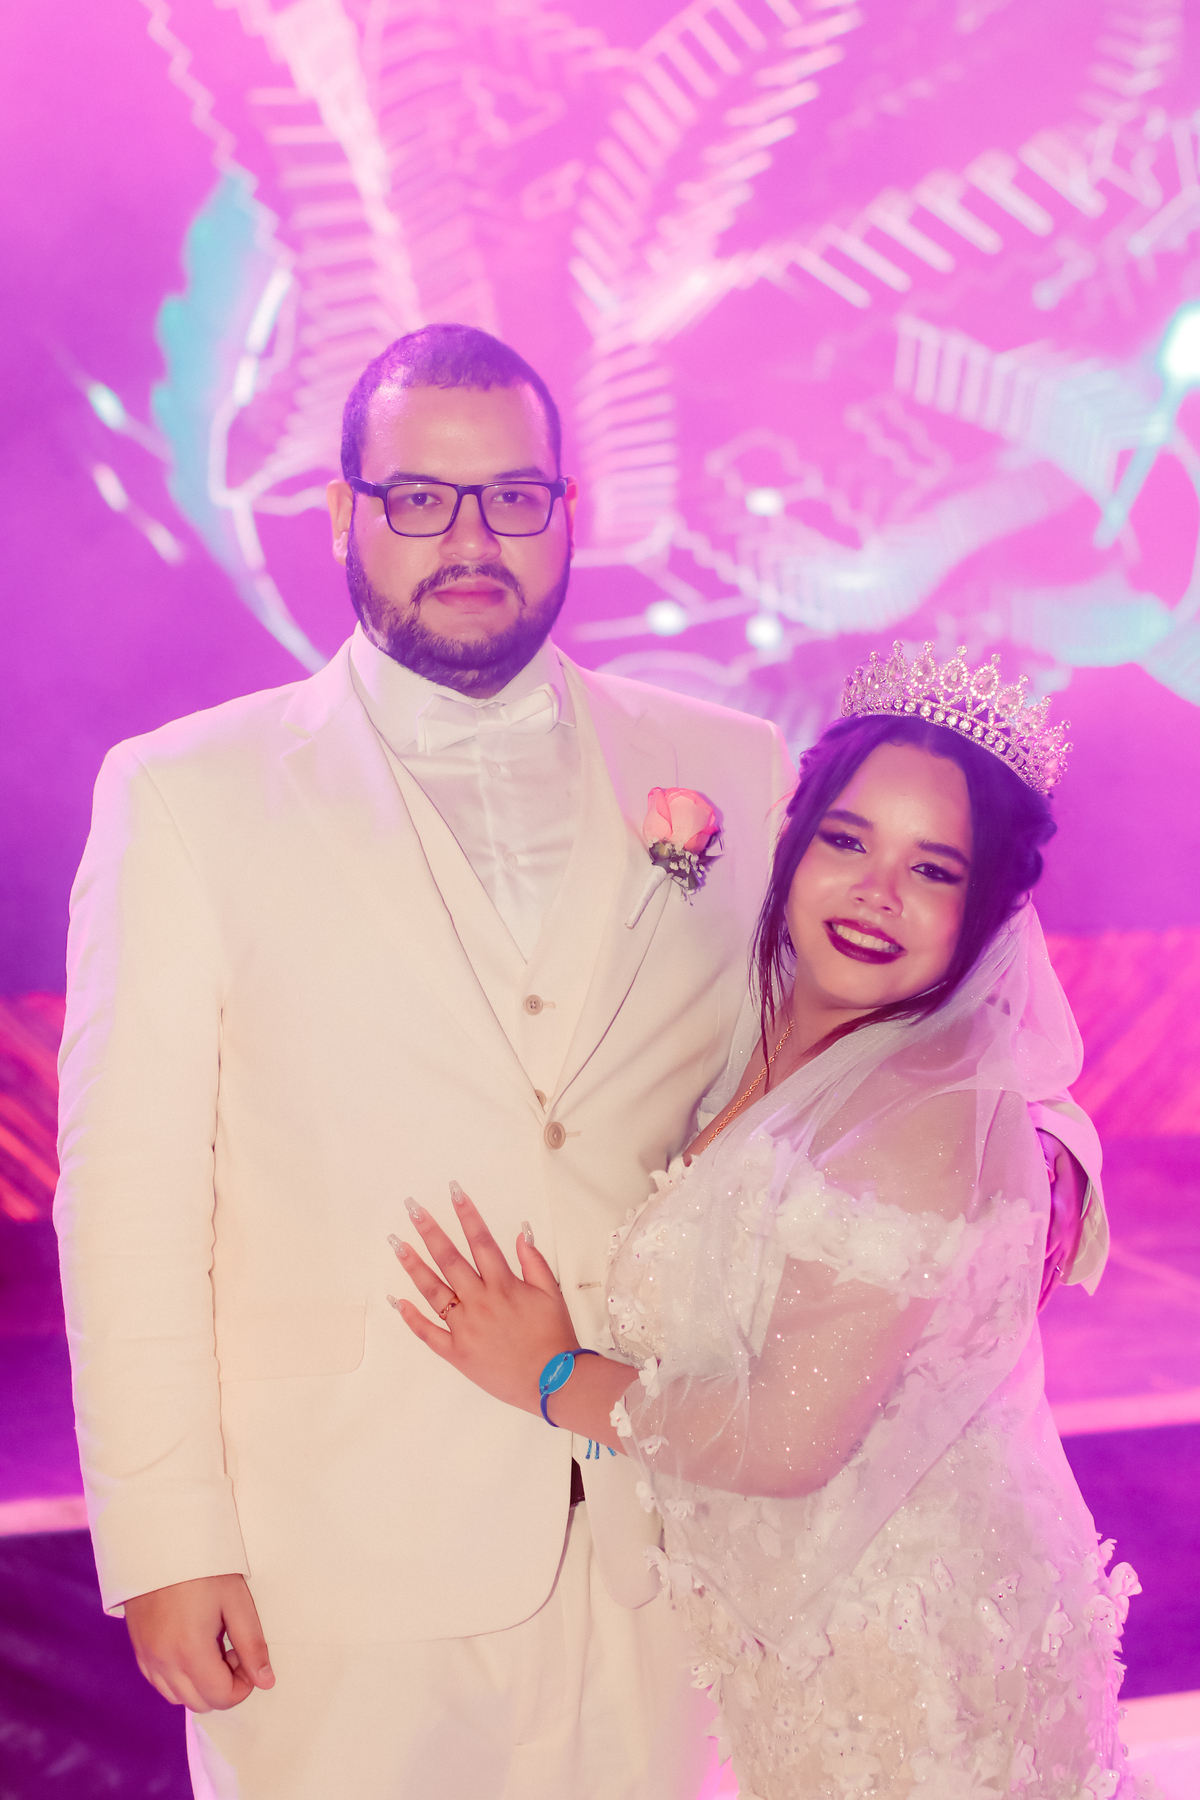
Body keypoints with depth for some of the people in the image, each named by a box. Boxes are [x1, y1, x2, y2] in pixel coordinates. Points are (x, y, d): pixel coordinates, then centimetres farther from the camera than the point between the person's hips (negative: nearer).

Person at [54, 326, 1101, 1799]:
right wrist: (167, 1543, -8)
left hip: (650, 1549, 2)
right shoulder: (184, 796, -3)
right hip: (342, 1568, -2)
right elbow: (130, 1194, -5)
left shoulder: (730, 774, 3)